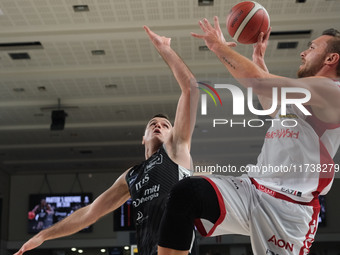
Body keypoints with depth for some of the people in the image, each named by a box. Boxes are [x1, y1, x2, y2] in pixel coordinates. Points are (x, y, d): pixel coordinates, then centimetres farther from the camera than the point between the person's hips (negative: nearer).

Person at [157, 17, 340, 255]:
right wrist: (259, 57, 43)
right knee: (185, 192, -19)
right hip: (250, 188, 8)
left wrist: (219, 45, -4)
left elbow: (257, 81, -15)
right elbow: (271, 105, 46)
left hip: (287, 206, -7)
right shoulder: (303, 95, 24)